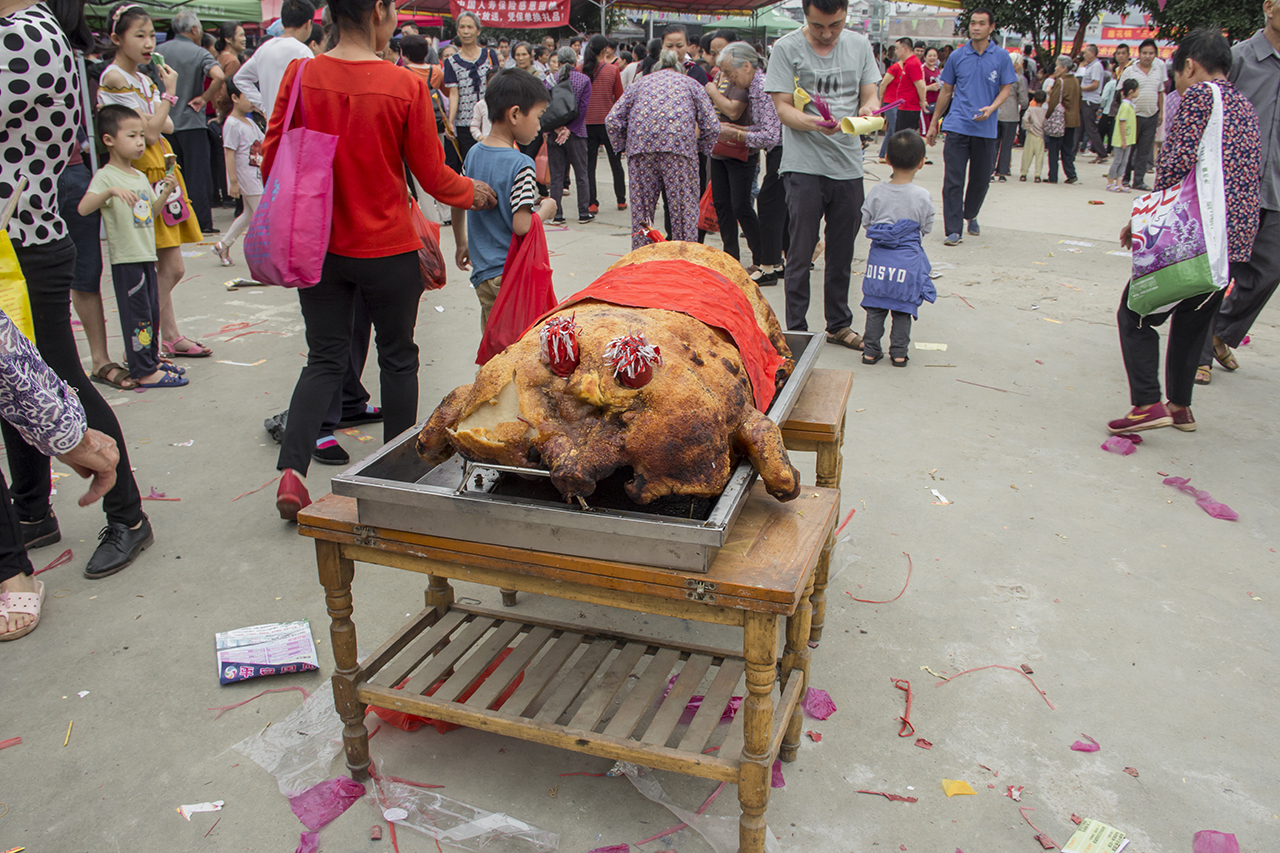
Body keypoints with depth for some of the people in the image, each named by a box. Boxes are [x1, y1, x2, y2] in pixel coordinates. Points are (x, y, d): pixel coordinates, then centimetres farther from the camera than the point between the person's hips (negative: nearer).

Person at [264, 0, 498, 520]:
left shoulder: (300, 76, -5)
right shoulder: (405, 86, -14)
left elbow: (273, 161, -1)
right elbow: (431, 174, -7)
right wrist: (473, 193, 13)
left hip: (317, 246, 3)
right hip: (387, 249, -3)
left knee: (324, 359, 14)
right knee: (397, 357, 15)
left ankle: (291, 469, 1)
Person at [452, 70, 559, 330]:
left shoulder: (473, 153, 6)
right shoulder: (520, 164, -18)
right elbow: (521, 226, -22)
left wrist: (462, 245, 28)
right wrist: (546, 209, -4)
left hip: (482, 272, 8)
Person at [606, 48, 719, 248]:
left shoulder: (641, 82, 27)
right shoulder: (691, 83, 23)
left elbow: (612, 120, 13)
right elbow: (712, 126, 10)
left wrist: (623, 147, 22)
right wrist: (700, 150, 24)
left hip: (640, 144, 2)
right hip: (679, 144, -2)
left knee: (641, 206, 9)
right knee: (684, 204, 3)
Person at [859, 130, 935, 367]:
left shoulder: (877, 192, -5)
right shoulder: (923, 196, -9)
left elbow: (866, 221, 3)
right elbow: (926, 228, 0)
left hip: (879, 257, 2)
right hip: (908, 260, -1)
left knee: (875, 308, 10)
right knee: (903, 309, 9)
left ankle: (871, 350, 15)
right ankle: (899, 353, 13)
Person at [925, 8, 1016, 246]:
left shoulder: (1001, 57, 4)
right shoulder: (957, 56, 6)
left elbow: (1006, 88, 6)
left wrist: (991, 108, -15)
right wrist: (934, 123, 14)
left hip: (986, 128, 1)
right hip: (957, 125, -1)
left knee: (981, 178, 10)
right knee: (953, 180, -7)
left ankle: (971, 216, 35)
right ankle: (953, 230, -6)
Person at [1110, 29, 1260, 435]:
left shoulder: (1199, 94, -5)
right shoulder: (1246, 107, 20)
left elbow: (1178, 164, -14)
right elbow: (1241, 175, 20)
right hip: (1238, 241, 8)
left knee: (1135, 315, -1)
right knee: (1193, 320, 20)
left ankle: (1148, 404, -10)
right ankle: (1180, 406, 27)